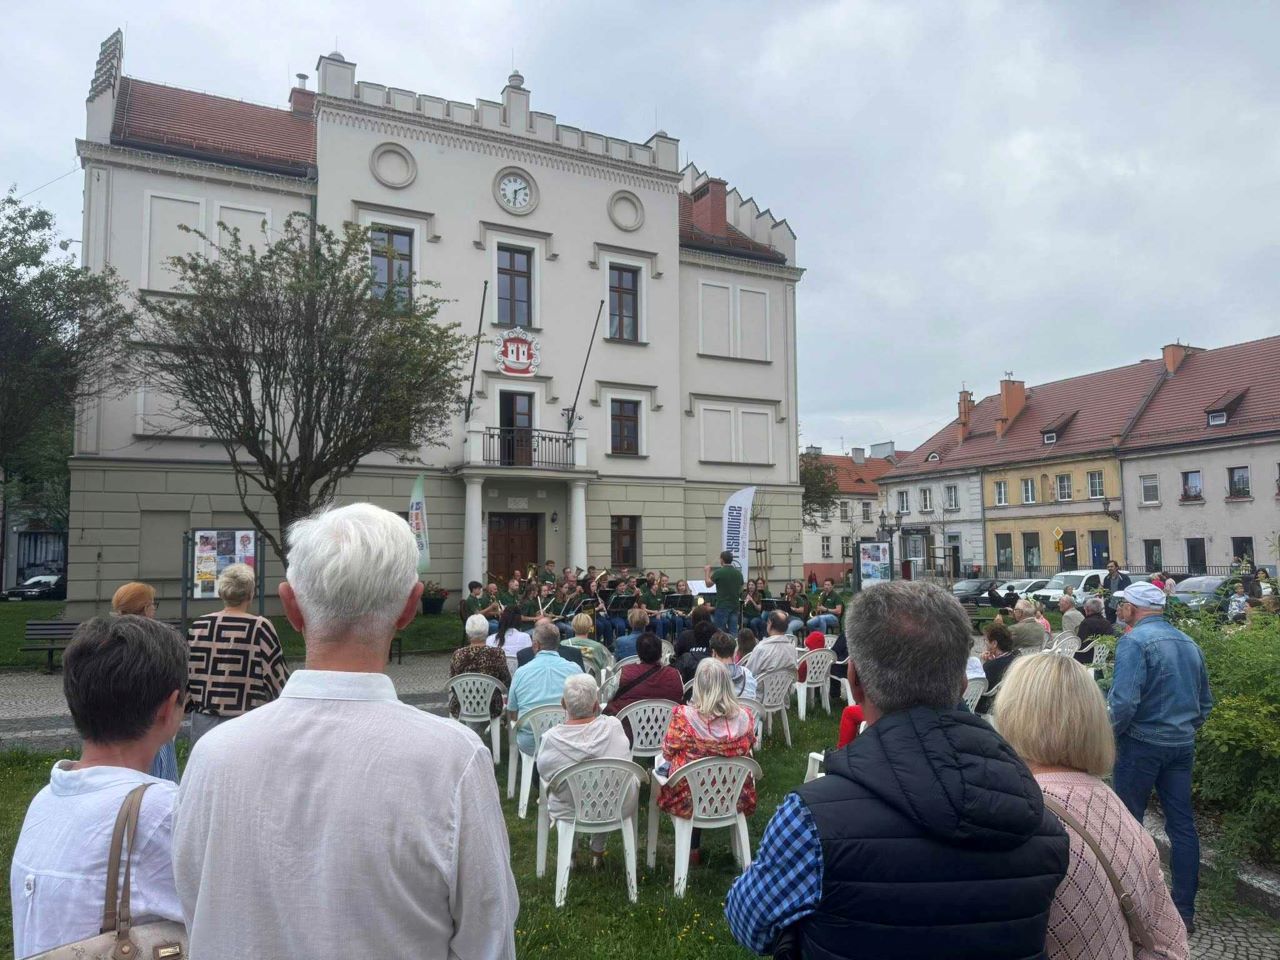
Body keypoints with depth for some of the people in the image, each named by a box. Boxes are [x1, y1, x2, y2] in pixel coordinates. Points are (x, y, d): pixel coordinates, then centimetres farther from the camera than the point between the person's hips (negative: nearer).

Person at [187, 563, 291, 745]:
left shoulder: (197, 626, 1)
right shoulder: (260, 627, -12)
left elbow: (184, 674, 9)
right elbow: (277, 677, -9)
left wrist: (189, 704, 23)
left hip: (204, 721, 4)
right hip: (247, 723, -4)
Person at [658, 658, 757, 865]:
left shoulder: (683, 716, -24)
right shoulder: (744, 716, -15)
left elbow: (667, 753, -8)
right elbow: (748, 749, 3)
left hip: (692, 800, -2)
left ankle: (692, 849, 34)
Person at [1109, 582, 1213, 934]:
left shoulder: (1134, 641, -15)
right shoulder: (1188, 643, 8)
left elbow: (1123, 702, -23)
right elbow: (1205, 702, 16)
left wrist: (1109, 734, -8)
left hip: (1142, 744, -7)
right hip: (1182, 746, 7)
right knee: (1182, 824, 11)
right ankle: (1184, 909, 18)